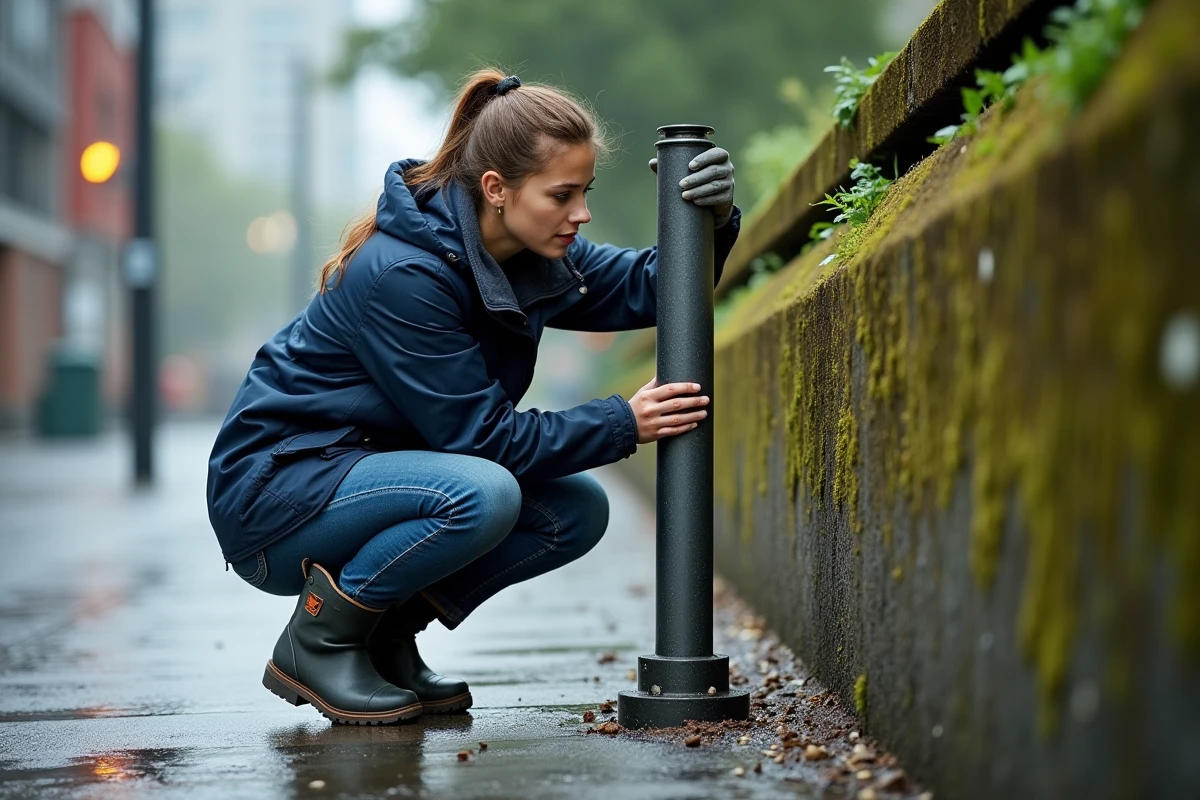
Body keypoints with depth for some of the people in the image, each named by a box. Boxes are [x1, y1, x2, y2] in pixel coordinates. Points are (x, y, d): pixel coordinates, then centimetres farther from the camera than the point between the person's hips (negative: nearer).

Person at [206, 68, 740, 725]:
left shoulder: (527, 250, -1)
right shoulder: (402, 275, -26)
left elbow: (641, 287, 2)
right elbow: (482, 434, -23)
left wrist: (713, 221, -17)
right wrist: (623, 425, -21)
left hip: (365, 466, 9)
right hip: (275, 490, -9)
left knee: (576, 511, -5)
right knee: (478, 493, -33)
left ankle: (386, 636, 5)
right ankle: (316, 643, -13)